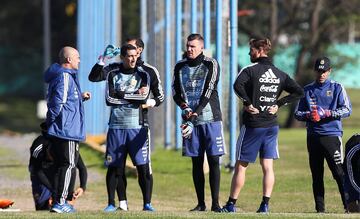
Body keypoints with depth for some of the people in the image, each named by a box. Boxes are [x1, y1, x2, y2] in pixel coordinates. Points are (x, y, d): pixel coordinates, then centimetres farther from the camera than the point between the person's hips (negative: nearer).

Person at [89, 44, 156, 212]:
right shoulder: (112, 71, 6)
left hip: (137, 126, -1)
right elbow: (93, 77, -8)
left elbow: (142, 99, -11)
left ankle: (147, 203, 4)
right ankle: (111, 203, 12)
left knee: (143, 166, -3)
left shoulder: (142, 75, 3)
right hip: (116, 126, 1)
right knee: (113, 166, 4)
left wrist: (119, 95, -11)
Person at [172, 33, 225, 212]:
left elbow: (208, 93, -12)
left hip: (210, 119, -4)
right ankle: (200, 203, 10)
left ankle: (215, 202, -3)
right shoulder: (180, 67, 10)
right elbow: (175, 92, 9)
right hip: (190, 120, 4)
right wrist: (184, 106, -12)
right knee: (196, 162, 5)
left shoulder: (211, 65, -4)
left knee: (213, 161, -5)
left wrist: (194, 116, -19)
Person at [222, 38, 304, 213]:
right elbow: (298, 92, 5)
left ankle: (231, 204, 8)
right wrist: (278, 104, 4)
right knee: (268, 167, 5)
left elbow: (237, 85, -28)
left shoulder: (250, 70, -9)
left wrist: (247, 103, -16)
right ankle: (265, 204, -3)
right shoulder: (280, 74, 8)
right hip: (272, 126, 4)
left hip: (252, 125, -4)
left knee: (241, 166, 4)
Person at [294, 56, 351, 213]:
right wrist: (308, 115, -8)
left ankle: (349, 206, -9)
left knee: (339, 173, -10)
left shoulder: (337, 88, 7)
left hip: (332, 135, -3)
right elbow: (297, 113, 14)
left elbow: (347, 110, -2)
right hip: (313, 136, 3)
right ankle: (320, 209, 7)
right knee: (316, 175, 4)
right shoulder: (307, 90, 15)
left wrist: (327, 113, -14)